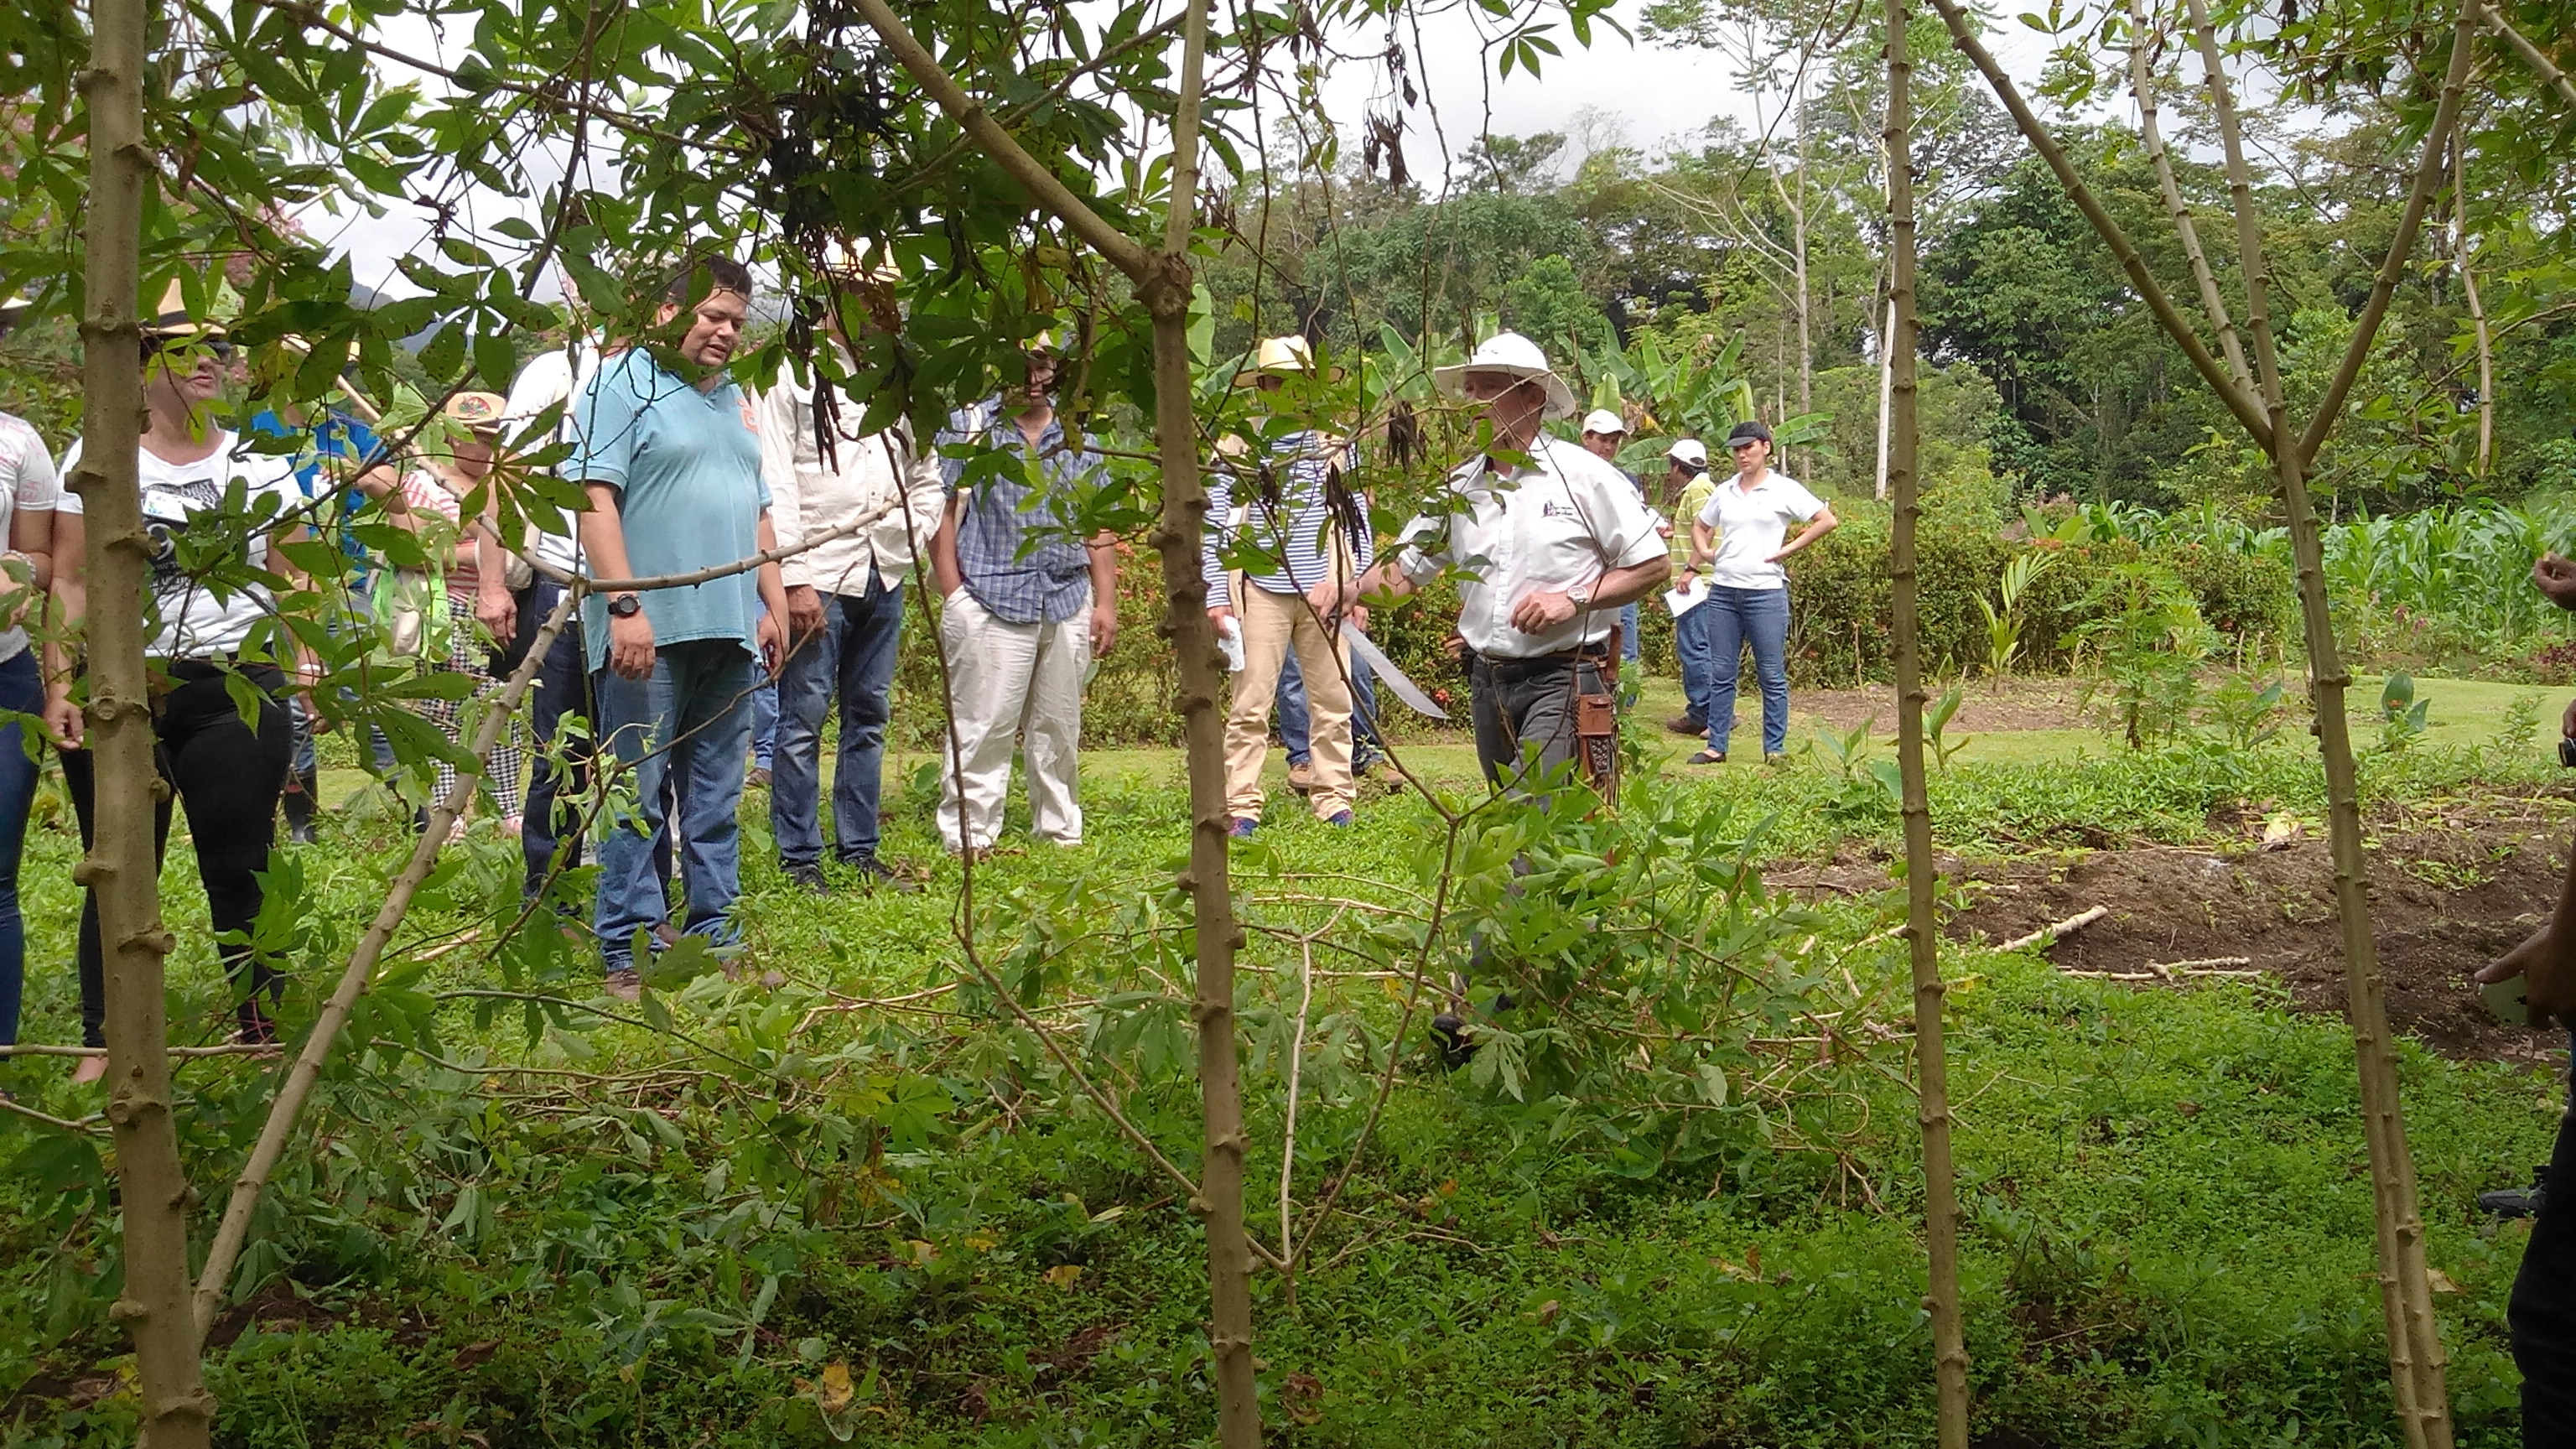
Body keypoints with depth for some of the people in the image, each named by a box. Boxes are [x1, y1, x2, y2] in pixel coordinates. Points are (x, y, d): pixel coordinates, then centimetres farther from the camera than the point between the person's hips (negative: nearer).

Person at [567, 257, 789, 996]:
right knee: (638, 797, -4)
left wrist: (773, 605, 17)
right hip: (651, 630, -7)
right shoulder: (623, 383, -2)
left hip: (730, 632, 7)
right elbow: (595, 498, -11)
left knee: (717, 803, 10)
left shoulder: (736, 400, 21)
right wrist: (625, 606, -18)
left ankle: (713, 939, 16)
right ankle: (629, 952, 1)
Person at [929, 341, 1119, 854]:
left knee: (1059, 729, 9)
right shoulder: (968, 427, 3)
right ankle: (968, 838, 0)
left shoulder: (1076, 436, 16)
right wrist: (954, 599, -8)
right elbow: (942, 513, -1)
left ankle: (1061, 831, 19)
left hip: (1069, 604, 4)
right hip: (992, 603, -4)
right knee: (983, 727, -6)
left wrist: (1106, 601, 10)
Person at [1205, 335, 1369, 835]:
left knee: (1333, 702, 5)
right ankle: (1241, 807, 3)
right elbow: (1215, 524, 3)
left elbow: (1358, 518, 14)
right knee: (1251, 704, -3)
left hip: (1325, 589, 2)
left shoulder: (1335, 443, 11)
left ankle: (1334, 802, 13)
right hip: (1260, 591, -2)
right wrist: (1215, 597, -4)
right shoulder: (1237, 444, 3)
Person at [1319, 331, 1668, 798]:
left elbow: (1654, 566, -2)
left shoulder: (1583, 475, -4)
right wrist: (1347, 591, -5)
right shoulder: (1461, 486, 11)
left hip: (1561, 680, -6)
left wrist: (1574, 599, -14)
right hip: (1489, 683, 7)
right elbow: (1406, 567, 15)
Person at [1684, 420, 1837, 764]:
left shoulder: (1784, 490, -2)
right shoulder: (1724, 491, 11)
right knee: (1721, 674, 6)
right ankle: (1716, 747, 11)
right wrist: (1703, 552, 9)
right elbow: (1699, 526, 27)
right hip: (1723, 591, 5)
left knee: (1772, 675, 2)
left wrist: (1790, 549, -9)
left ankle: (1775, 749, 7)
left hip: (1766, 592, -4)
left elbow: (1828, 520, -6)